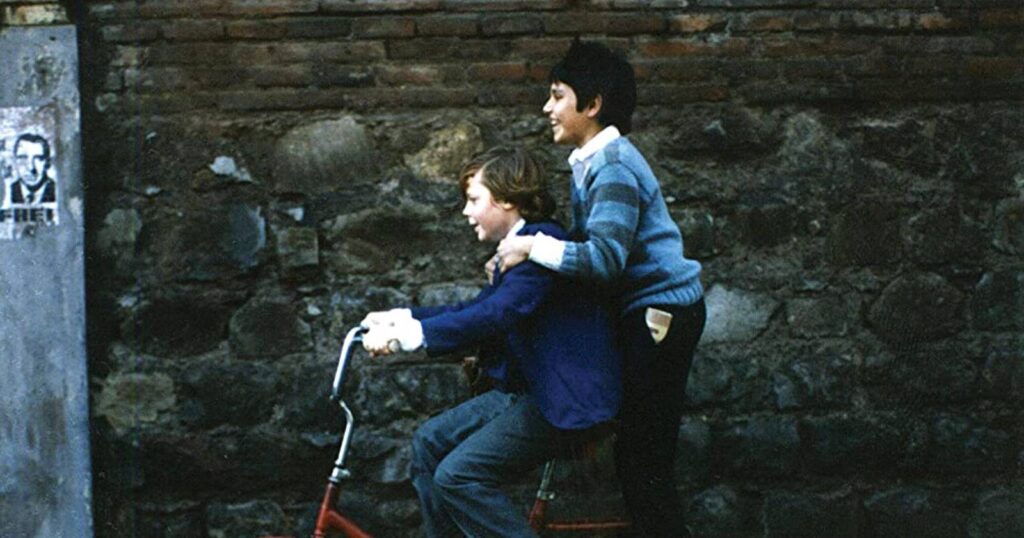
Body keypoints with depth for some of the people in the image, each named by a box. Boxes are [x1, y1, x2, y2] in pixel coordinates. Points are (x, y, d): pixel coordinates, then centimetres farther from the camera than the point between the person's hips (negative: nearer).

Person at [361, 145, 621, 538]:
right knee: (429, 443, 9)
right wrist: (403, 318, 7)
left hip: (567, 401, -11)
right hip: (530, 390, 11)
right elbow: (477, 309, 18)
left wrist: (409, 333, -32)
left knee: (457, 476, -19)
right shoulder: (517, 248, 15)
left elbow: (496, 315, -29)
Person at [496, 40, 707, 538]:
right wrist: (518, 254, 6)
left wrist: (532, 247, -21)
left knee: (643, 462, -9)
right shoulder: (590, 161, 13)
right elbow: (585, 241, 17)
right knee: (640, 458, 14)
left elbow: (605, 258, -28)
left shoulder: (613, 166, -19)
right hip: (645, 314, 10)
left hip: (660, 315, -10)